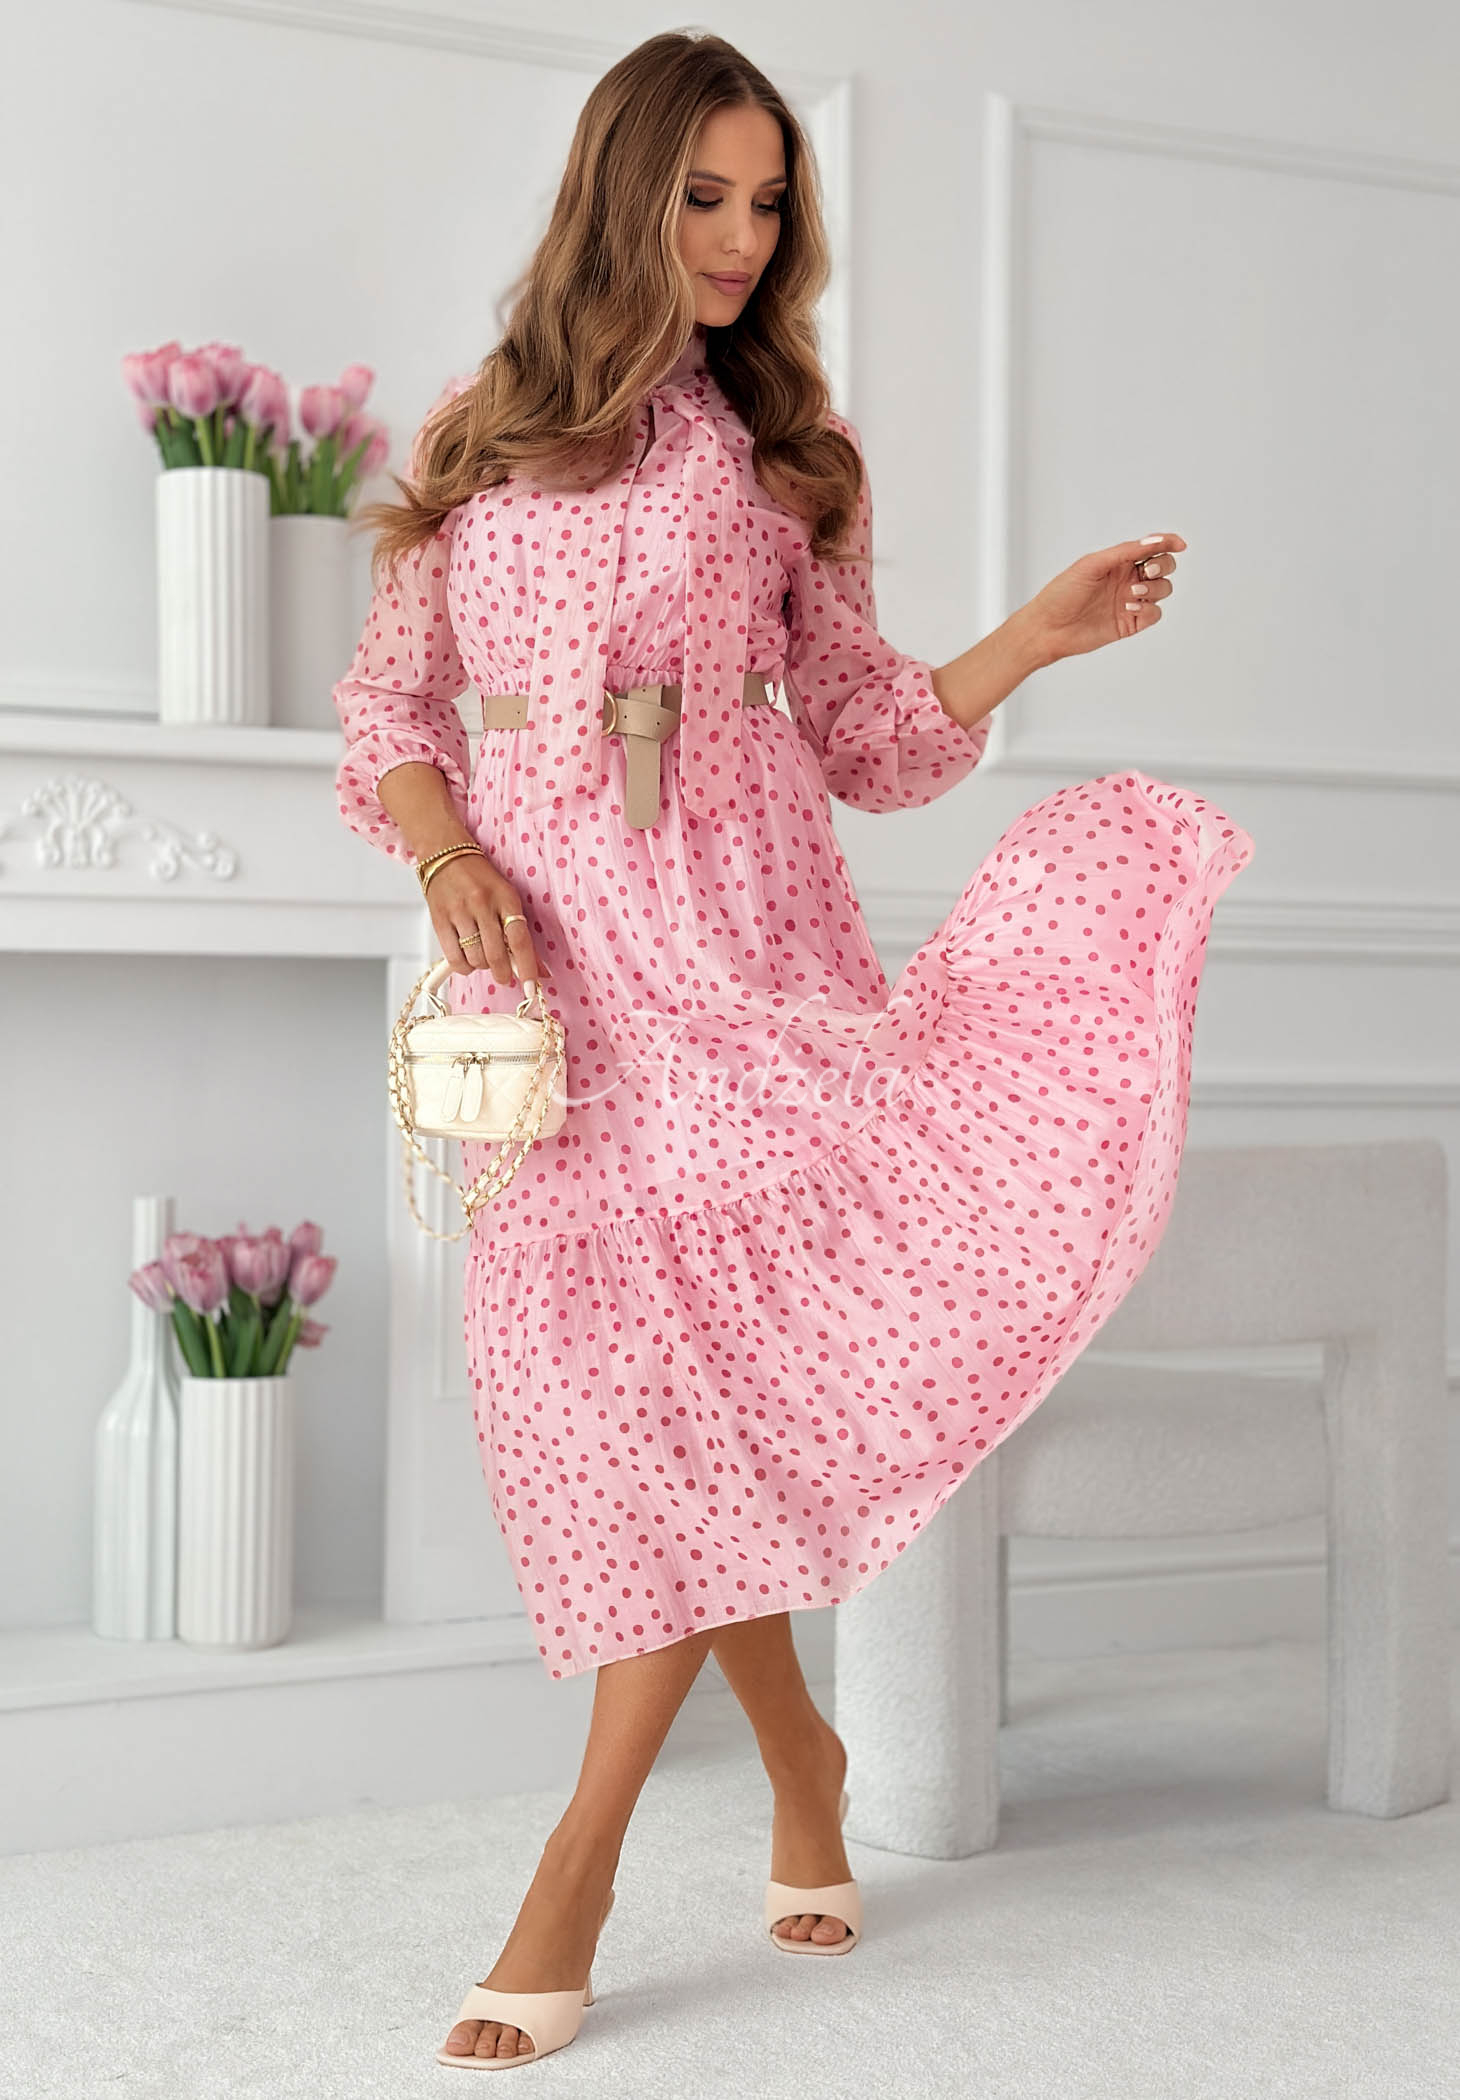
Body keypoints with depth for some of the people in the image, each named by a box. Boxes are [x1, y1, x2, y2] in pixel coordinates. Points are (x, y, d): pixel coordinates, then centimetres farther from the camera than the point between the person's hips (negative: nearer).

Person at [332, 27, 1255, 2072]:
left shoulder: (787, 452, 13)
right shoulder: (476, 438, 13)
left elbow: (860, 730, 13)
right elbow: (390, 702, 12)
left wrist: (1033, 638, -1)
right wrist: (447, 852, -6)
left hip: (731, 911, -1)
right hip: (543, 929, 1)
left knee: (710, 1326, -17)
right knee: (611, 1360, -1)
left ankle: (579, 1863, -12)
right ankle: (798, 1749, 22)